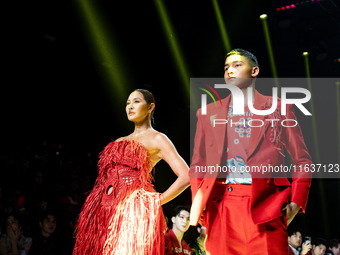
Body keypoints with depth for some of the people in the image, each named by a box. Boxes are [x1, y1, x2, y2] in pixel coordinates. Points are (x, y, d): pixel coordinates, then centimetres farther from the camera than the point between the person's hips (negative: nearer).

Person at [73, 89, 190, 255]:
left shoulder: (156, 139, 5)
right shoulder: (119, 141, 24)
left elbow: (186, 177, -4)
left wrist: (155, 201, -2)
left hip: (134, 210, -6)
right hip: (106, 211, 6)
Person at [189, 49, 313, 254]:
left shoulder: (278, 108, 11)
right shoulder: (209, 113, 17)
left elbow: (302, 160, 10)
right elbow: (197, 165, 18)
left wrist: (296, 202, -3)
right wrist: (199, 205, 4)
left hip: (264, 206, -2)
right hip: (221, 208, 2)